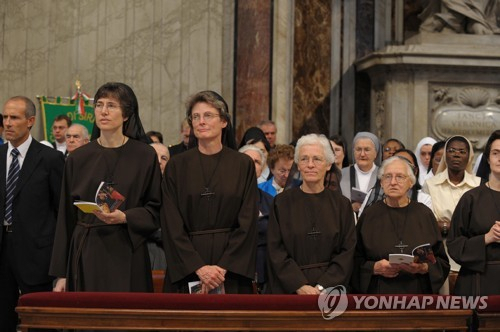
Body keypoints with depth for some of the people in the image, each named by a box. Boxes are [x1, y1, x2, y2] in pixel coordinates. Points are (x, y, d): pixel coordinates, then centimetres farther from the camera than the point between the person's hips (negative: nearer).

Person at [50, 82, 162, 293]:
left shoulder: (145, 156, 2)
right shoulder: (78, 158, 7)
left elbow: (155, 210, 3)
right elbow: (66, 218, 7)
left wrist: (125, 217, -17)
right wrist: (61, 273, 4)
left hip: (127, 255, -2)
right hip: (85, 254, 2)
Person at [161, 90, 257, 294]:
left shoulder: (243, 165, 3)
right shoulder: (177, 166, 3)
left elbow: (247, 223, -2)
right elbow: (172, 225, -2)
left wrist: (222, 268, -12)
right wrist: (199, 267, -12)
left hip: (232, 267, 0)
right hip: (186, 268, 0)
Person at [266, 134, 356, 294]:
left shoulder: (341, 204, 4)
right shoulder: (282, 202, 1)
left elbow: (347, 252, -1)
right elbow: (276, 251, -4)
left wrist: (322, 287, -13)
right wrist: (300, 286, -15)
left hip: (330, 287, 1)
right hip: (289, 290, -1)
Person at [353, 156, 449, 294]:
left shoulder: (425, 215, 2)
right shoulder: (369, 215, 1)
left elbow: (442, 263, 3)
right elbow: (355, 262, 1)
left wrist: (424, 268, -15)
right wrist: (374, 268, -16)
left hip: (417, 293, 1)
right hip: (378, 293, 0)